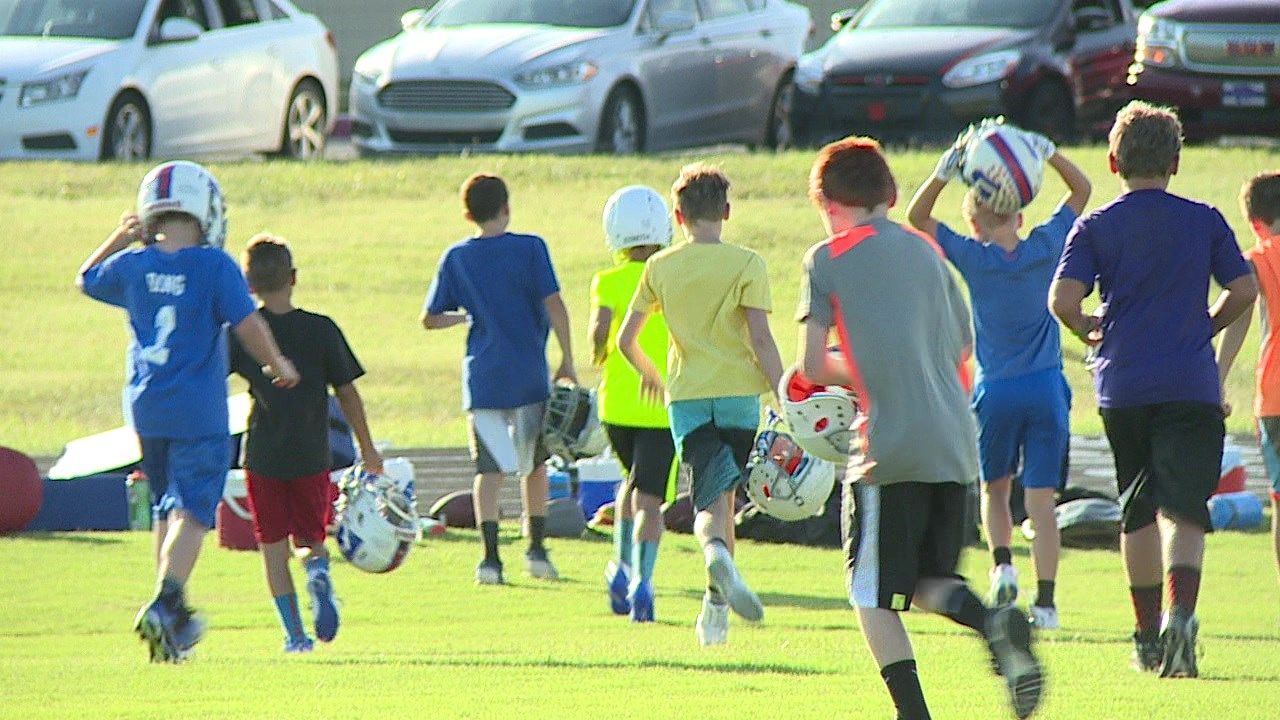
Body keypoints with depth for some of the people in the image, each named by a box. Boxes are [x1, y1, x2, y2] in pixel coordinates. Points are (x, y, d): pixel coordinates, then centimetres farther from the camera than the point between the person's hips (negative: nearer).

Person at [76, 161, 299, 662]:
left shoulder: (133, 265, 2)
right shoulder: (214, 267, -11)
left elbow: (86, 280, 22)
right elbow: (249, 326, -12)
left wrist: (120, 239, 29)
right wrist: (279, 368, 4)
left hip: (145, 409, 5)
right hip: (198, 413, -5)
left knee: (167, 511, 19)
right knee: (191, 513, -6)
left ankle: (176, 619, 24)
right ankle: (163, 605, -24)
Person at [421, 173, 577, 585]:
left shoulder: (456, 258, 3)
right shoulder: (530, 249, -3)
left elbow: (430, 319, 6)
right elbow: (553, 304, -8)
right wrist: (567, 361, 0)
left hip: (482, 377, 1)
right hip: (528, 374, -1)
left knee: (490, 469, 0)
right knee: (534, 464, 16)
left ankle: (490, 556, -12)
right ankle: (536, 549, 17)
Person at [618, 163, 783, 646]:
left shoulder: (660, 267, 5)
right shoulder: (746, 264, -2)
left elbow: (626, 340, 8)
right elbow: (760, 339, -10)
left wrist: (649, 373, 29)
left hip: (686, 397, 1)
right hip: (739, 393, -1)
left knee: (709, 502, -5)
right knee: (726, 496, 14)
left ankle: (716, 551, -40)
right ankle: (716, 608, 13)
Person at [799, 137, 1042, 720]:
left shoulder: (827, 260, 0)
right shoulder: (927, 251, 16)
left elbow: (813, 368, -3)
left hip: (889, 448, -6)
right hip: (955, 445, 6)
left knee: (872, 594, 5)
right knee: (928, 582, 16)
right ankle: (995, 622, -14)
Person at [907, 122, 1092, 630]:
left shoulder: (974, 258, -7)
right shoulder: (1044, 249, -2)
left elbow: (917, 216, -2)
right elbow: (1081, 191, 9)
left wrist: (945, 171, -13)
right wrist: (1048, 154, -3)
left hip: (995, 392, -1)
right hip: (1047, 388, 1)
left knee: (994, 489, 19)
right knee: (1041, 500, 0)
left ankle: (1003, 565, -3)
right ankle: (1045, 602, -7)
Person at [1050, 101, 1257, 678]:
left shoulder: (1095, 227, 1)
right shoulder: (1204, 221, 3)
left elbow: (1063, 299, -9)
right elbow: (1243, 291, 2)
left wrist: (1089, 330, 11)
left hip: (1122, 386, 1)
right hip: (1191, 386, -1)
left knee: (1138, 511, 14)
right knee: (1184, 505, -7)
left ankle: (1148, 635, 19)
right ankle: (1180, 613, -31)